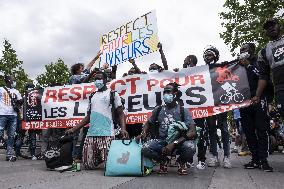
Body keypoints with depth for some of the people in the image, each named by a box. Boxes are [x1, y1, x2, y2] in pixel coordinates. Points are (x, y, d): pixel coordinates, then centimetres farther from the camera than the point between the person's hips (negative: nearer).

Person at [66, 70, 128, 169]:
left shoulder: (112, 94, 6)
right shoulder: (92, 96, 20)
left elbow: (120, 113, 1)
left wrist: (123, 129, -16)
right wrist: (73, 129, 15)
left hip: (107, 134, -4)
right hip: (91, 134, 5)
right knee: (88, 165, 0)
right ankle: (100, 158, 29)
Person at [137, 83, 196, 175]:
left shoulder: (183, 111, -4)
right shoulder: (158, 110, 7)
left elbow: (192, 132, -13)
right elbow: (148, 123, 22)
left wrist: (174, 144, -25)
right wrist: (143, 133, -2)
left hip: (179, 142, -2)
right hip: (161, 141, 2)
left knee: (190, 147, -34)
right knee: (145, 149, -27)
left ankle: (181, 162, 4)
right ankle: (163, 160, 7)